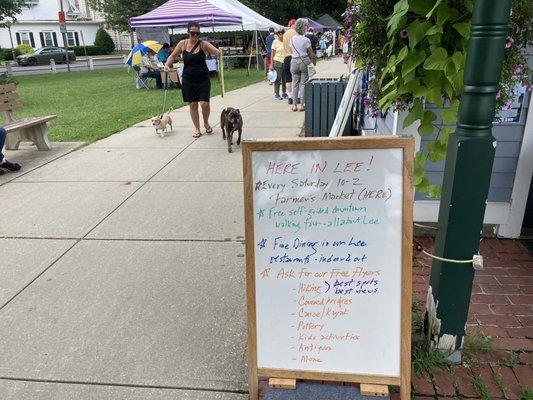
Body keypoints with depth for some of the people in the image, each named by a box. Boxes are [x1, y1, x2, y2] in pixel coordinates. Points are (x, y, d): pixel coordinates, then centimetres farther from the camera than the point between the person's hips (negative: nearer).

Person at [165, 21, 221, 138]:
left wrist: (220, 53, -41)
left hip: (203, 79, -2)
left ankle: (206, 123, 22)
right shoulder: (183, 44, 0)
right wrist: (167, 65, -5)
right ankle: (197, 128, 21)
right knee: (192, 104, 6)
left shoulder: (204, 44, -6)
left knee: (205, 103, -9)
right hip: (188, 79, 2)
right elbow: (173, 55, 12)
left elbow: (218, 53, -18)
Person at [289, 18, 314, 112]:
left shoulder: (292, 39, 3)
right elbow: (311, 54, -1)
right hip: (304, 62, -3)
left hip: (294, 61, 3)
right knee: (303, 83, 4)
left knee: (295, 83, 9)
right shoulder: (306, 40, -9)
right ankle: (302, 104, 5)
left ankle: (294, 105, 9)